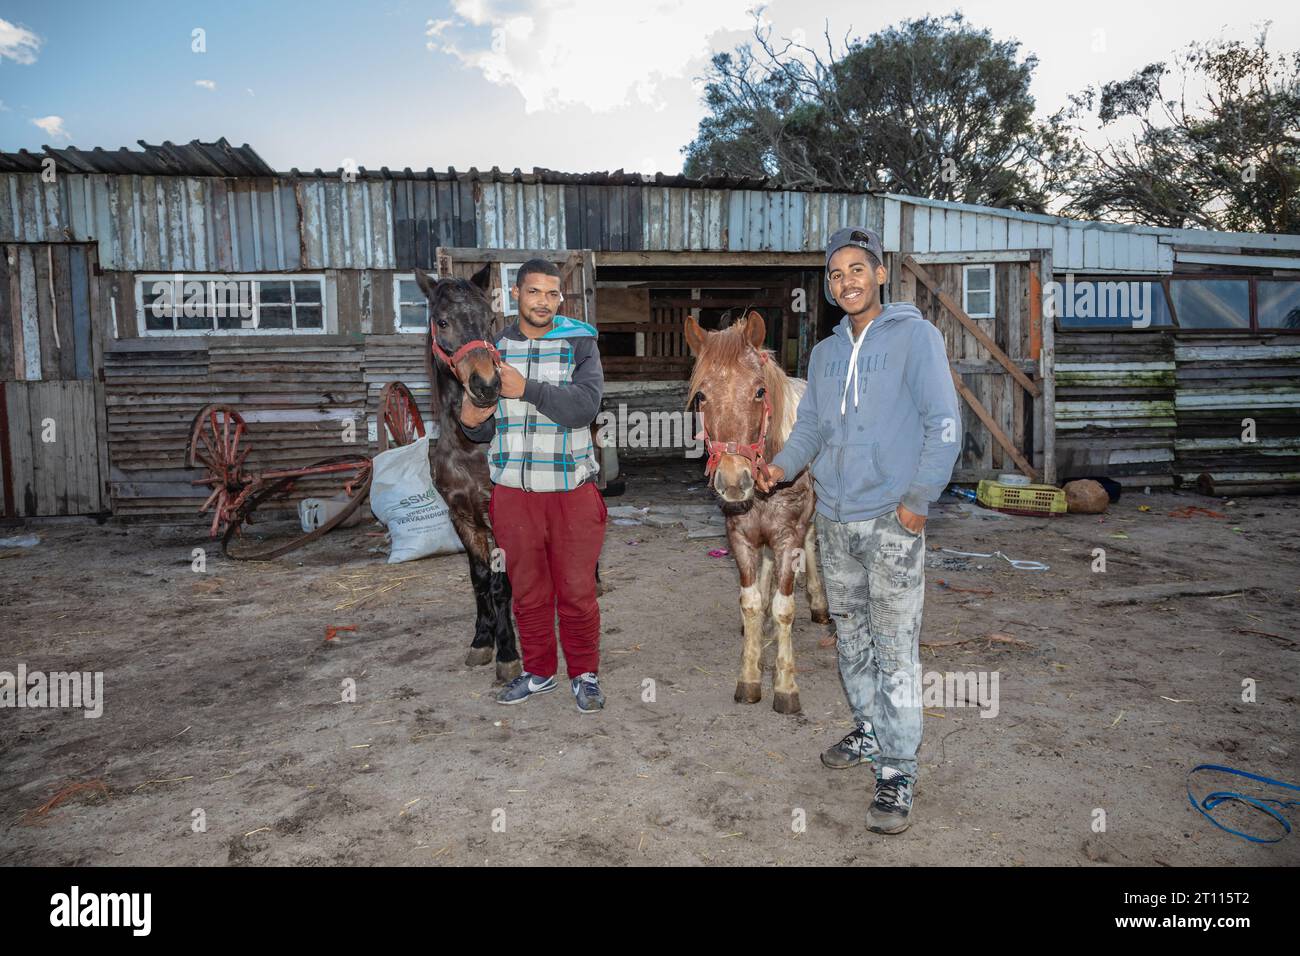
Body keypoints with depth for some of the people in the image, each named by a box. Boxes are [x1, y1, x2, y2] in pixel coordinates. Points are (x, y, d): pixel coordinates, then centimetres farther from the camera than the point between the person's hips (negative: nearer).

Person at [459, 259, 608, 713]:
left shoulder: (580, 343, 0)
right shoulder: (492, 347, 7)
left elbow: (584, 406, -17)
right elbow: (485, 430, 10)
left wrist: (526, 389, -27)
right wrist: (471, 420, -13)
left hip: (572, 489, -2)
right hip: (513, 490, 3)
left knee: (577, 590, 4)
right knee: (527, 590, 13)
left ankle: (585, 675, 22)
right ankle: (538, 672, 30)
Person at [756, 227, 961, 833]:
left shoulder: (915, 336, -5)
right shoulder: (825, 352, 15)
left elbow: (944, 424, -9)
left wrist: (918, 499, -15)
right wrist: (782, 465, -2)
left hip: (891, 521, -6)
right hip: (833, 519, 7)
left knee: (895, 648, -6)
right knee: (850, 635, 17)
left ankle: (897, 772, 3)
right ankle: (870, 732, 35)